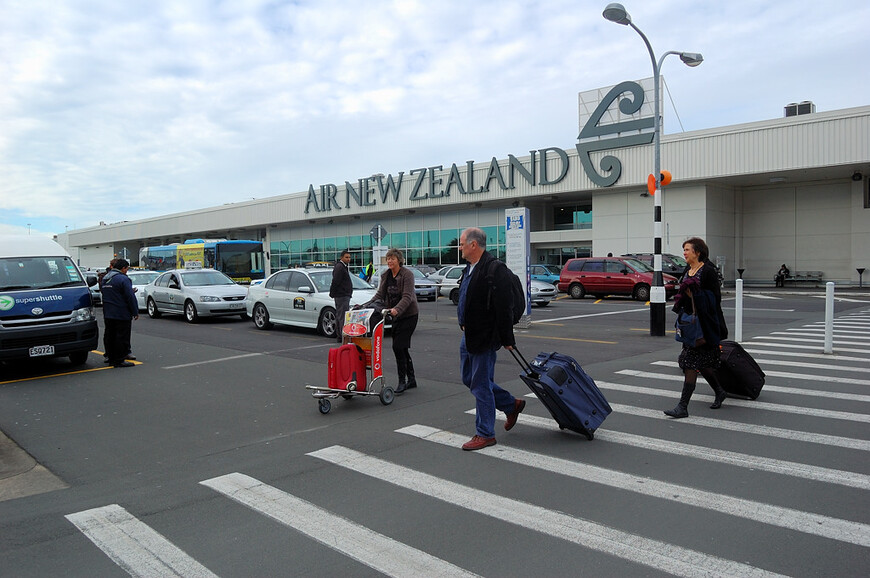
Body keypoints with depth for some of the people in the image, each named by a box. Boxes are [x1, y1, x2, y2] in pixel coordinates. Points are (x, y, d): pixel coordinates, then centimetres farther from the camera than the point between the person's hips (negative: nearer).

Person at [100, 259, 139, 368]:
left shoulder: (105, 278, 14)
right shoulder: (123, 279, -15)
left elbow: (103, 293, 23)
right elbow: (130, 297, -17)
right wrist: (135, 312, -11)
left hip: (107, 314, 9)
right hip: (122, 314, -9)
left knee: (110, 336, 14)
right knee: (122, 337, -4)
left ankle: (111, 358, 20)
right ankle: (119, 361, -3)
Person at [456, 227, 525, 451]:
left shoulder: (494, 269, -19)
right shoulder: (470, 268, 12)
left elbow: (503, 308, -21)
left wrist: (507, 339, -19)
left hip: (484, 338, -10)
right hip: (468, 335, 10)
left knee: (481, 385, -1)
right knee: (469, 379, 18)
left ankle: (485, 434, 13)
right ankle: (511, 405, 33)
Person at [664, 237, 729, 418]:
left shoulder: (708, 271, -10)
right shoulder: (687, 271, 14)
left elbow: (715, 297, -14)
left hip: (704, 325, -8)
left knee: (691, 364, -10)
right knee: (701, 363, 16)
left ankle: (683, 406, -8)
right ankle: (720, 392, 36)